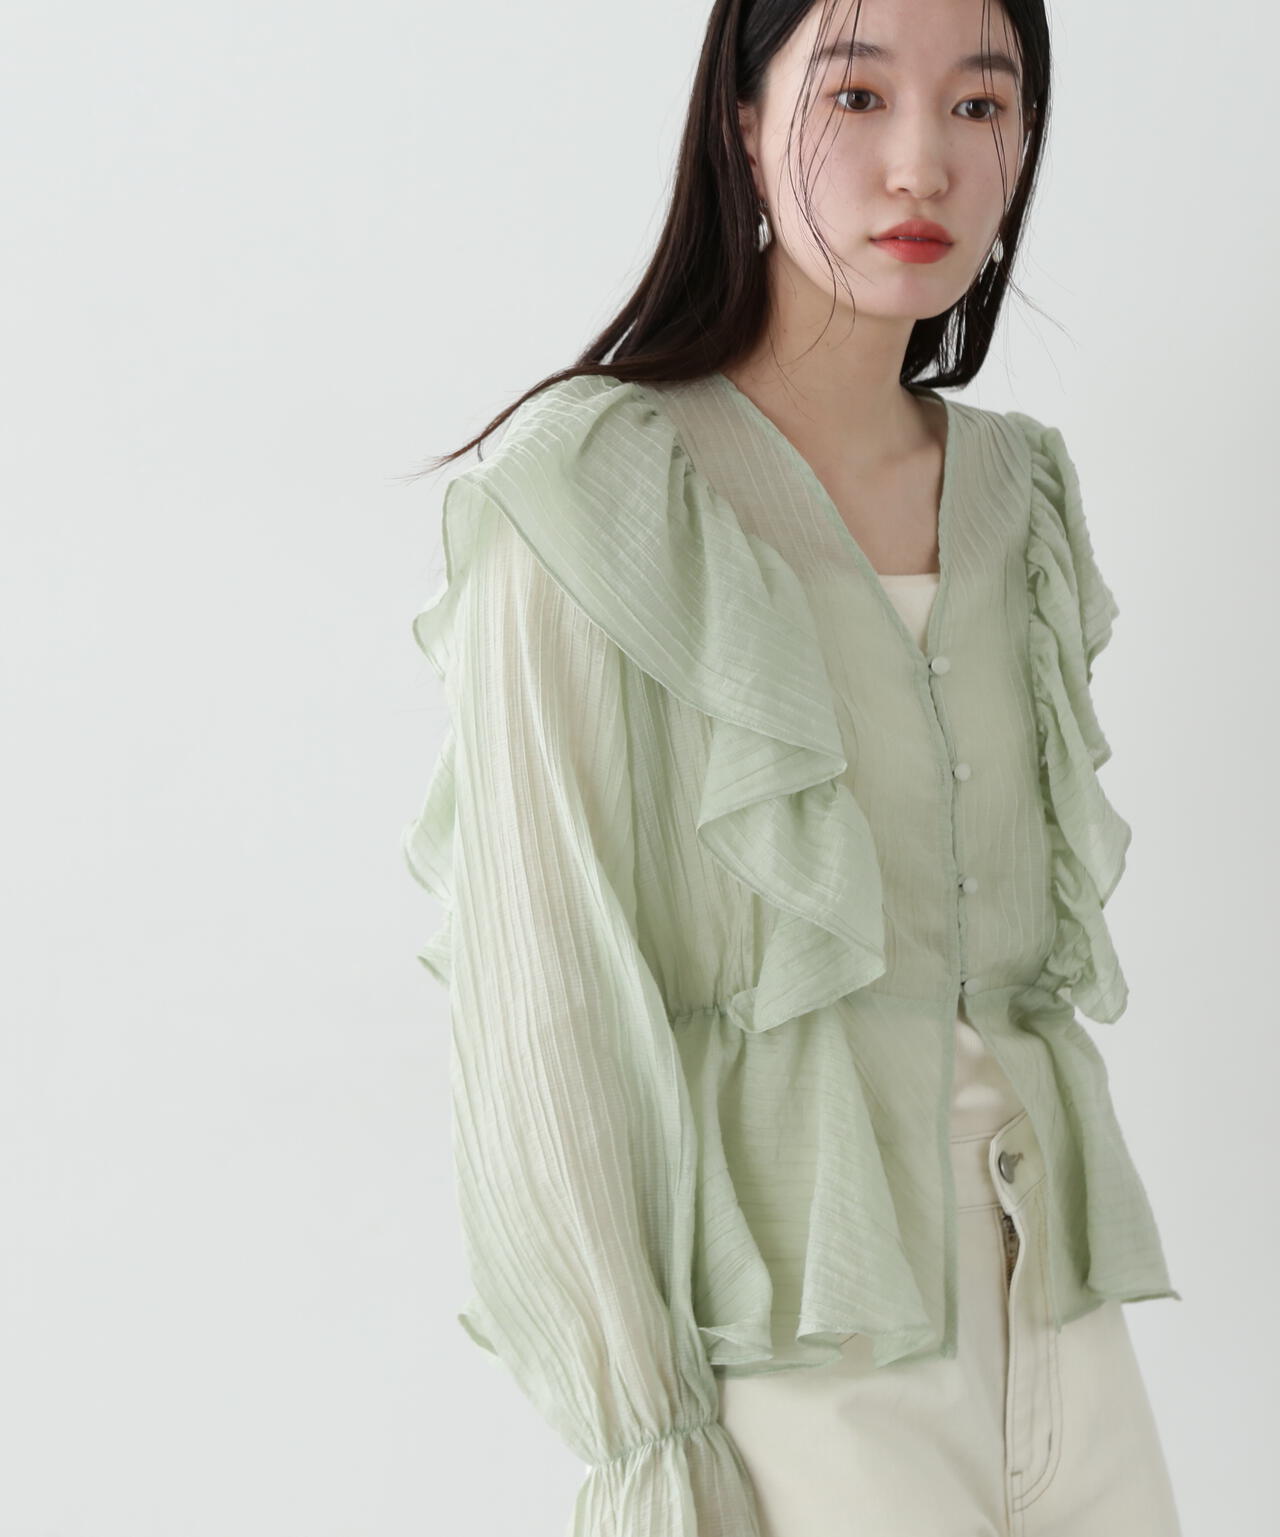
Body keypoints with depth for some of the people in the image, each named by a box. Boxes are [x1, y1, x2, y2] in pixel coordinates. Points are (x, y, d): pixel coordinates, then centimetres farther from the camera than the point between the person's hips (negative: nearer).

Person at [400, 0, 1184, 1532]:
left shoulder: (1017, 492, 8)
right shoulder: (598, 502, -11)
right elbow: (540, 999, -13)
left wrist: (1066, 1250, 15)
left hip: (1037, 1288, 6)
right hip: (778, 1332, -6)